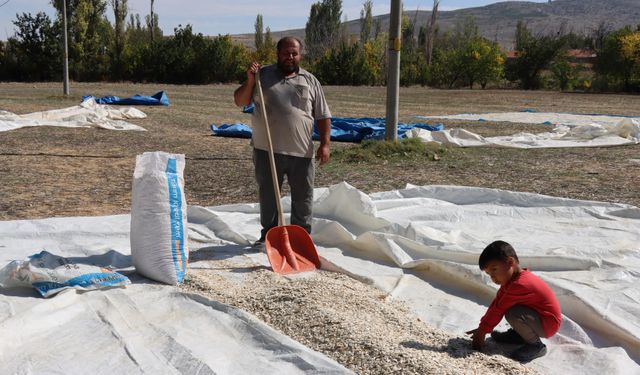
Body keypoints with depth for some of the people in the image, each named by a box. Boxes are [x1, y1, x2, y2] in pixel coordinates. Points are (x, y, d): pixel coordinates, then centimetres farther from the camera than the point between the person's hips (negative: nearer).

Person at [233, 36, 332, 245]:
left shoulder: (310, 81, 8)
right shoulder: (263, 75, 6)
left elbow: (323, 116, 7)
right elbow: (239, 101, 4)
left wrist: (325, 144, -2)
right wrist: (250, 81, -11)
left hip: (301, 151, 0)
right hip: (267, 150, 0)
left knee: (303, 196, 7)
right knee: (268, 194, 10)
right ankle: (268, 234, 24)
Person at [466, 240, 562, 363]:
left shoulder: (519, 284, -30)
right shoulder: (510, 278, 1)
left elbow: (498, 309, -24)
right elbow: (496, 303, 3)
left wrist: (482, 331, -15)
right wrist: (482, 328, 0)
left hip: (548, 325, -10)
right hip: (537, 315, 10)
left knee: (512, 314, -32)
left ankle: (536, 345, -10)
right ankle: (519, 334, 11)